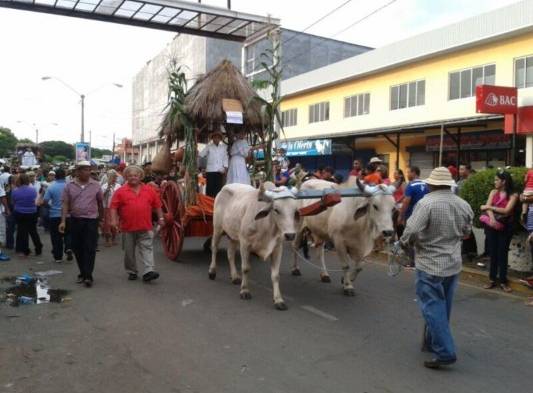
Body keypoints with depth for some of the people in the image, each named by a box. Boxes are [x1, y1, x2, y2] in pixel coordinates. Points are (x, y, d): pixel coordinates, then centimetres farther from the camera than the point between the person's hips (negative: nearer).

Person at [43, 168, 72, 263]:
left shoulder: (51, 187, -9)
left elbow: (45, 201, -10)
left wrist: (50, 206, 10)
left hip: (54, 215, -1)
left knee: (56, 236, 8)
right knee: (67, 233, 16)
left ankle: (58, 257, 12)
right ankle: (68, 248, -8)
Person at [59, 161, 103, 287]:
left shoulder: (96, 185, 0)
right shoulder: (70, 186, 1)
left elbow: (100, 202, 8)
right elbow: (65, 204, 0)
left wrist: (101, 218, 12)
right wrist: (63, 221, -8)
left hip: (91, 220, -2)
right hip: (75, 220, 2)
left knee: (90, 249, -6)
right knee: (77, 248, 10)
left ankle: (88, 276, -4)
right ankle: (82, 273, 25)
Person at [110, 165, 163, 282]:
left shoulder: (149, 190, 6)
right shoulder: (120, 191, 1)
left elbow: (157, 205, 11)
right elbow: (114, 207, -1)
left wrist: (160, 217, 8)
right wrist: (114, 220, -11)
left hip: (145, 227, 0)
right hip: (128, 227, 0)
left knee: (147, 248, -7)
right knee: (129, 252, 11)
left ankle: (149, 271, -11)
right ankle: (132, 272, 24)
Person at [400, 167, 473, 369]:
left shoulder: (426, 203, -18)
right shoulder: (464, 205, 2)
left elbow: (411, 231, -23)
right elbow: (466, 232, 14)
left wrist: (403, 242, -3)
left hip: (430, 264, -6)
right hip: (454, 264, 7)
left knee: (432, 308, 1)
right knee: (442, 306, 18)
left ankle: (444, 352, -1)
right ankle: (432, 342, 33)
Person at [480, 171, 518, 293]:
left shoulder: (513, 195, -5)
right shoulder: (493, 192, 7)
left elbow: (506, 211, -16)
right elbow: (487, 207, -5)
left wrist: (490, 207, -11)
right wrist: (492, 218, -23)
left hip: (505, 227, -3)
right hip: (492, 225, 3)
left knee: (503, 253, 0)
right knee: (493, 252, 6)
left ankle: (503, 281, 8)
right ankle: (492, 279, 13)